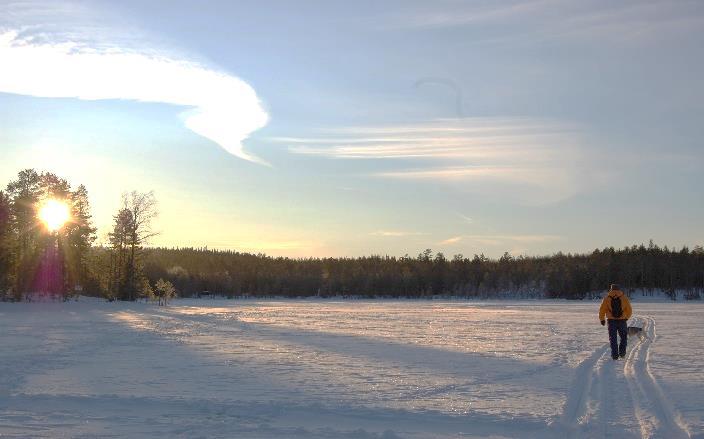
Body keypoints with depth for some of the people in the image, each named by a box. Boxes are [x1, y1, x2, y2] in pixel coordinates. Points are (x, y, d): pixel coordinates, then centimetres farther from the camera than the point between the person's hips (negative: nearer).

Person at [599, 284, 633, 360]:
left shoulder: (607, 298, 3)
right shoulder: (624, 297, 5)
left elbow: (602, 310, 1)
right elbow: (629, 311, 10)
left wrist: (602, 319, 15)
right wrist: (626, 318, 28)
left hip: (611, 321, 0)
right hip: (622, 320, 0)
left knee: (613, 339, 9)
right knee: (623, 337, 17)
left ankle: (615, 354, 4)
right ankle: (622, 352, 5)